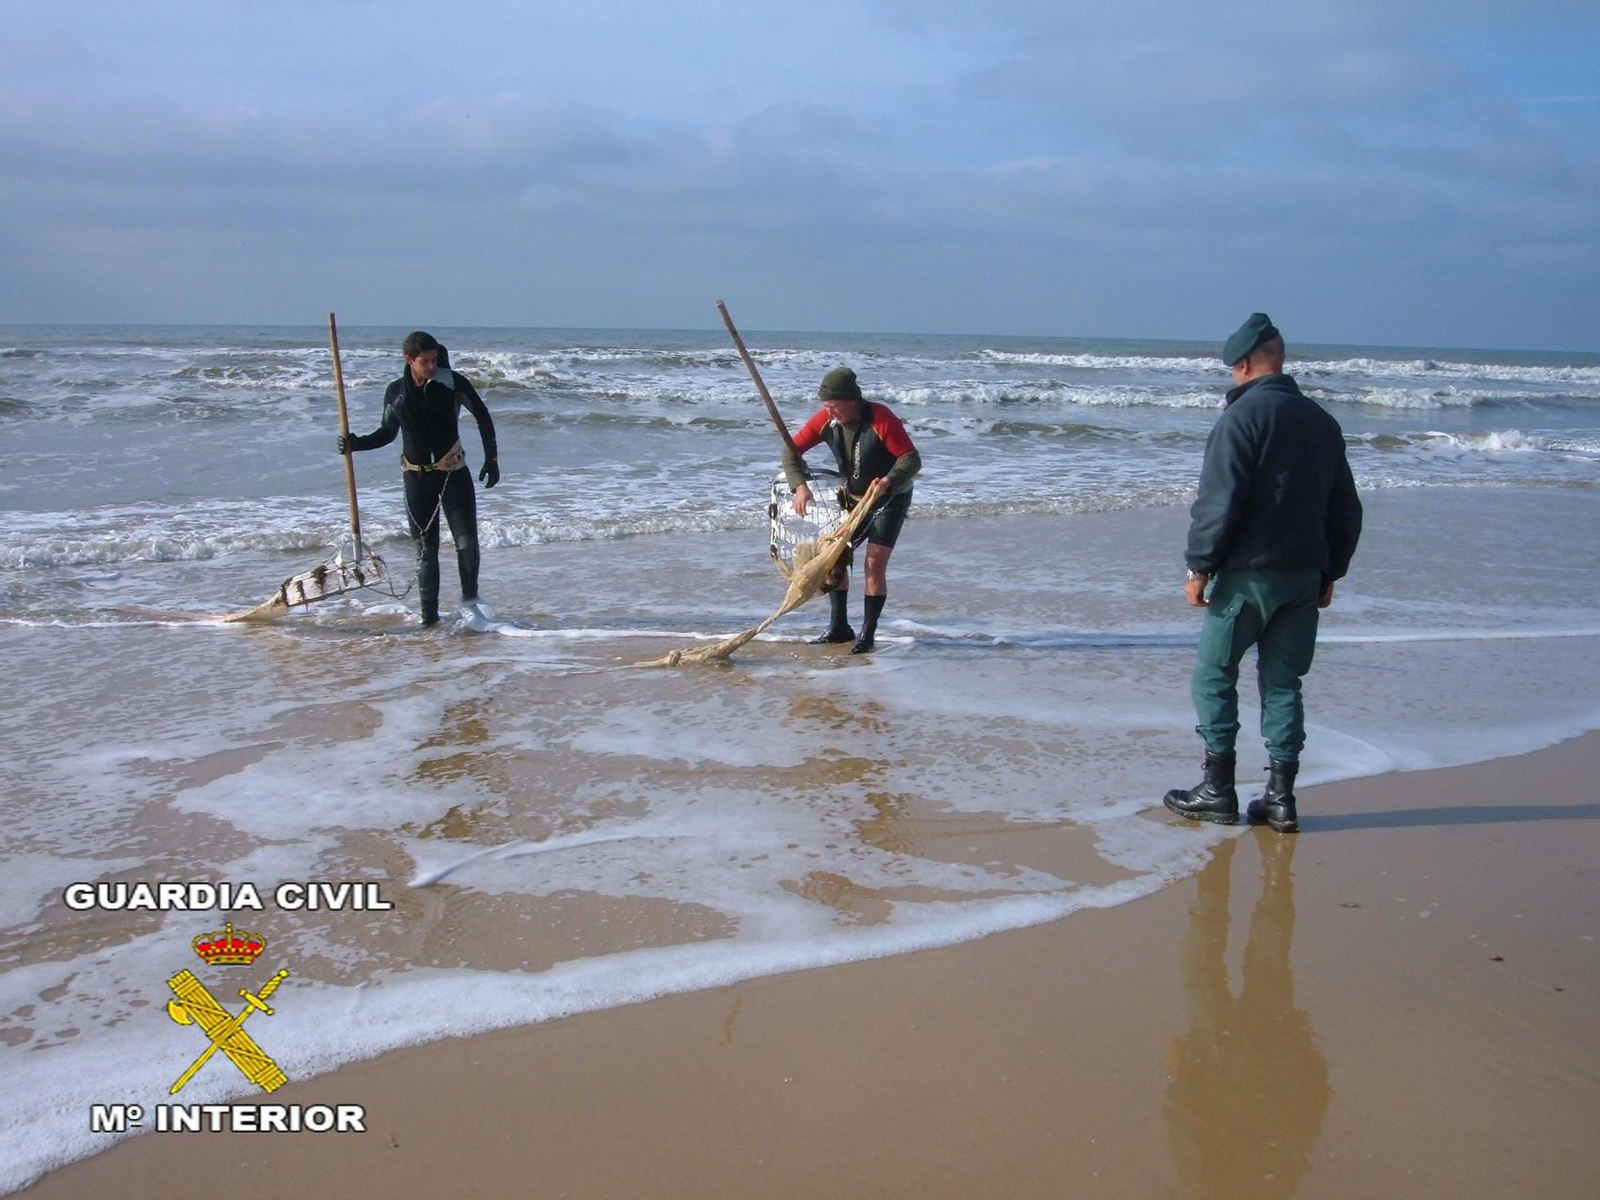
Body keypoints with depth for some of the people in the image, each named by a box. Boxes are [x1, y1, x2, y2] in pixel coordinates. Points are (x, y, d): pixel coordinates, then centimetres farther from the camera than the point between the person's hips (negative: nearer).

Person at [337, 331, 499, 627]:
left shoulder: (452, 382, -8)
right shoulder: (396, 392, 1)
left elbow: (483, 416, 1)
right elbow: (388, 433, 15)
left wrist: (491, 458, -2)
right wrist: (356, 443, -1)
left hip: (453, 472, -2)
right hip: (416, 477, 2)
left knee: (467, 541, -9)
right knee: (425, 548, 4)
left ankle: (470, 596, 15)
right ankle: (429, 614, 11)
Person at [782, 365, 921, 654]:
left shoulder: (881, 418, -28)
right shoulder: (825, 419, -14)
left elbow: (911, 459, -29)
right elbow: (792, 449, -9)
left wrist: (888, 482, -47)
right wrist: (800, 485, -26)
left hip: (890, 499, -6)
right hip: (852, 498, 6)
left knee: (874, 564, -14)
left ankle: (867, 635, -6)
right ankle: (839, 628, 17)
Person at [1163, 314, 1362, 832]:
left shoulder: (1244, 415, -10)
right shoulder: (1322, 420, 13)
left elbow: (1218, 502, -16)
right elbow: (1346, 509, 17)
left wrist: (1200, 566, -9)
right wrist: (1330, 572, 23)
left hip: (1248, 574, -7)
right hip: (1305, 576, 7)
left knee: (1215, 675, 5)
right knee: (1283, 681, 11)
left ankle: (1217, 789, 8)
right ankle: (1280, 798, 11)